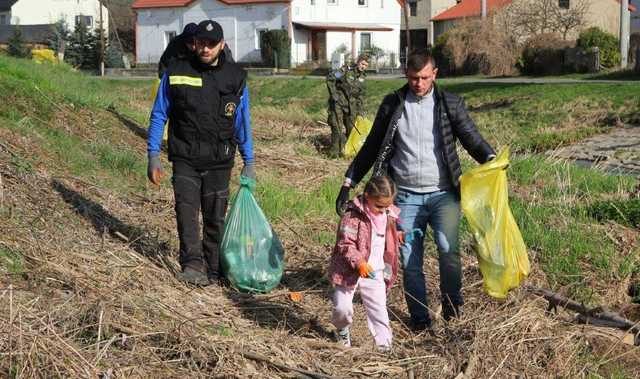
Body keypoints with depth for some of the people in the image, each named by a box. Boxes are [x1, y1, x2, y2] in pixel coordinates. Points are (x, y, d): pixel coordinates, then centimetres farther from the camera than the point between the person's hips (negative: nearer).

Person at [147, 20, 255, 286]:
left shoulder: (235, 77, 3)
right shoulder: (176, 73, -1)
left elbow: (243, 122, 10)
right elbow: (159, 115, 5)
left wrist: (249, 162, 9)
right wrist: (153, 156, 0)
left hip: (219, 162, 1)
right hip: (185, 159, -1)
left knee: (215, 218, 6)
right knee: (186, 210, -16)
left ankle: (213, 270, 16)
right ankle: (192, 264, -20)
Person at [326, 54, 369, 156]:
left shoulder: (362, 76, 8)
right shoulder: (346, 70, -12)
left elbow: (361, 95, 14)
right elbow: (330, 78, -15)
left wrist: (361, 110, 9)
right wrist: (333, 94, -17)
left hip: (351, 105, 6)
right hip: (338, 102, -6)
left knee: (351, 128, 9)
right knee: (337, 128, -7)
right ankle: (335, 152, 1)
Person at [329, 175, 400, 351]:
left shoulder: (389, 214, 3)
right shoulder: (353, 215, -19)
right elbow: (345, 244, -23)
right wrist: (359, 262, -34)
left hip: (375, 272, 5)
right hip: (350, 270, -5)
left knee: (379, 309, 3)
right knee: (342, 307, -4)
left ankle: (385, 344, 11)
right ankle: (343, 330, 28)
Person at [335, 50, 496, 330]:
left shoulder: (450, 104, 3)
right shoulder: (392, 105, 6)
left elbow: (472, 138, 0)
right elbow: (371, 148, 11)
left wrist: (491, 159, -22)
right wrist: (348, 184, 7)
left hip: (443, 193, -1)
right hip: (406, 197, 2)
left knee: (447, 247, -21)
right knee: (410, 261, 2)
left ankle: (452, 300, 3)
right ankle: (419, 317, 18)